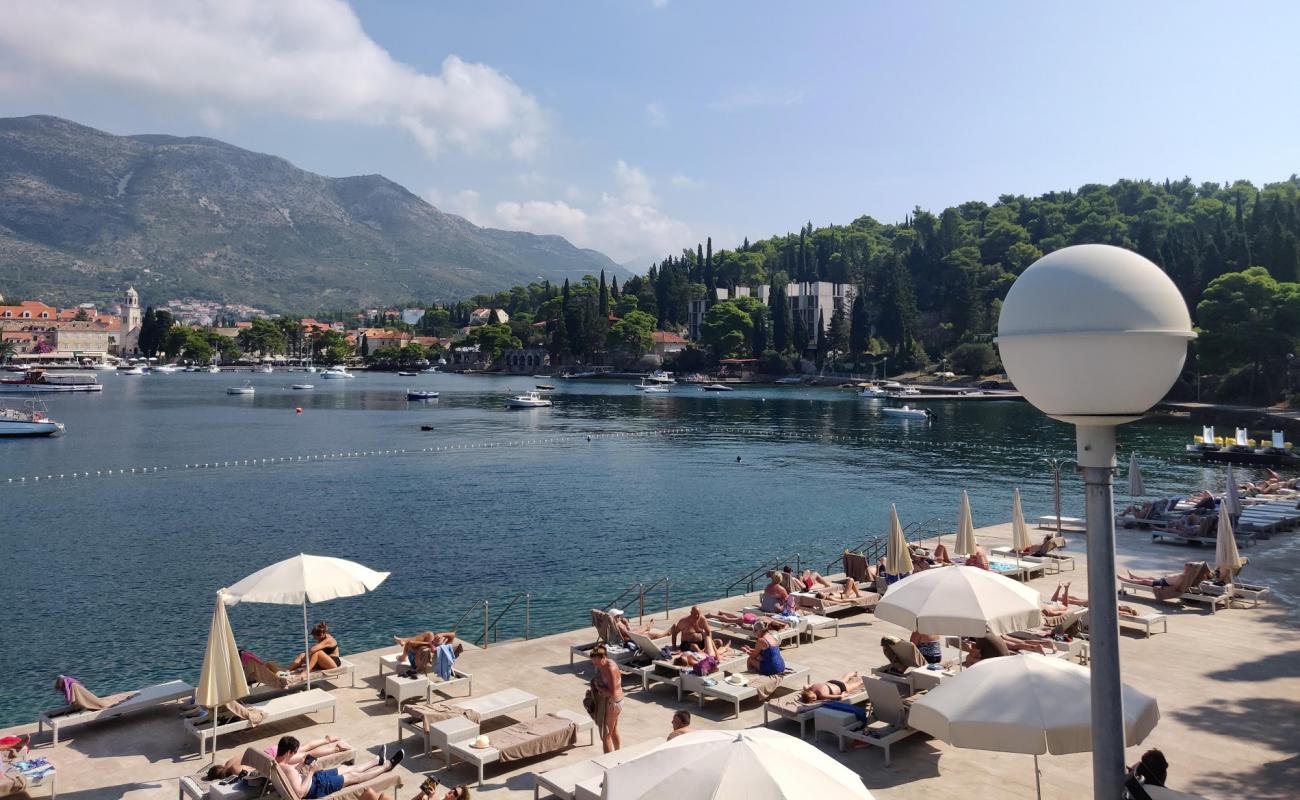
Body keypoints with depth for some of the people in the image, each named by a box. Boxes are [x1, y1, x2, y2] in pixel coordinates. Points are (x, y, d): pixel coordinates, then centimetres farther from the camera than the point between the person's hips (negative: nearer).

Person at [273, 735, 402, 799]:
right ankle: (387, 766, 22)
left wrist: (301, 765, 0)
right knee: (353, 776, 6)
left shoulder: (276, 762, -6)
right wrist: (311, 772, -27)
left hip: (310, 778, 9)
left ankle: (378, 763, 44)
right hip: (315, 786, -9)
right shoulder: (288, 769, -36)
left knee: (346, 768, 22)